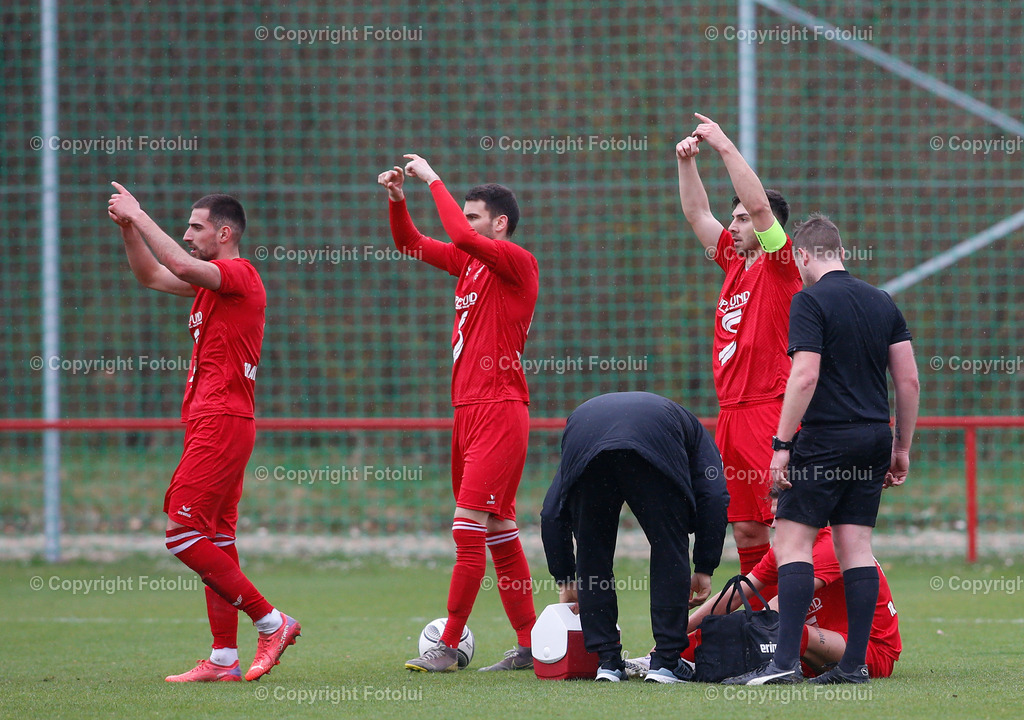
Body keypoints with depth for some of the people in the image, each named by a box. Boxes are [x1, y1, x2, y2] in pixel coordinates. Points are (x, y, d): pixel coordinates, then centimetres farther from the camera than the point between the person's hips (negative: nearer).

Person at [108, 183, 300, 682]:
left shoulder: (239, 274, -11)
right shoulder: (213, 281, 18)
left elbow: (181, 265, -28)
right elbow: (151, 276, 25)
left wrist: (139, 216, -19)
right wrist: (128, 228, 11)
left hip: (220, 425, -10)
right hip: (214, 423, 10)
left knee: (183, 534, -12)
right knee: (215, 541, 8)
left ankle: (271, 622, -8)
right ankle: (224, 660, 8)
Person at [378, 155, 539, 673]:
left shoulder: (518, 262, -8)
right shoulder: (468, 261, 16)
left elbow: (462, 237, -23)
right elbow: (411, 244, 23)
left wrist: (434, 181, -13)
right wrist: (397, 200, 6)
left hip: (499, 409, -9)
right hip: (467, 410, 9)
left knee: (469, 526, -12)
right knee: (499, 528, 9)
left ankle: (447, 647, -12)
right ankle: (529, 645, 13)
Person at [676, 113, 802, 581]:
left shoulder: (780, 263, -4)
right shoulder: (735, 261, 16)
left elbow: (759, 204, -16)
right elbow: (697, 214, 22)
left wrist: (725, 146, -13)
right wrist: (686, 162, 11)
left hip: (771, 410, -8)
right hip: (731, 414, 8)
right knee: (745, 525, 9)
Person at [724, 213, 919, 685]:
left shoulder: (810, 301, -8)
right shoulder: (882, 303, 12)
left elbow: (805, 375, -17)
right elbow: (909, 380, 11)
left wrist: (782, 444, -14)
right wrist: (902, 447, 17)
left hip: (825, 439, -7)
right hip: (873, 438, 7)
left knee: (792, 541, -5)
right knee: (856, 546, 7)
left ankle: (785, 660, -13)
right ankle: (855, 663, 3)